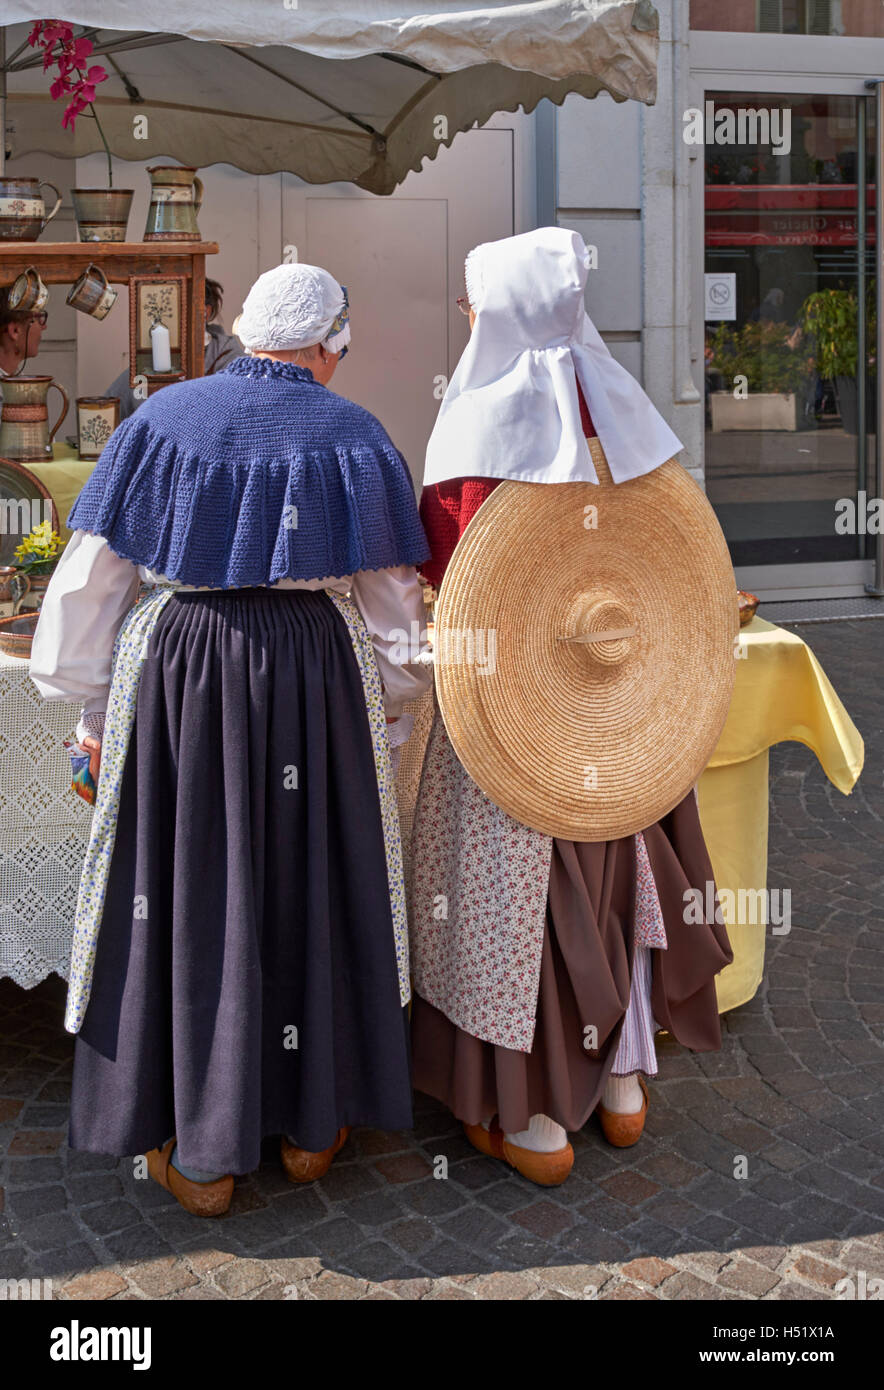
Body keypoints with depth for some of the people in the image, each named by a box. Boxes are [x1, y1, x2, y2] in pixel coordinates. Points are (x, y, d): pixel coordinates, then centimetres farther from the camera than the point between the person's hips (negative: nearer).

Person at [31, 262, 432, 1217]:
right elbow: (390, 601, 1)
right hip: (314, 676, 0)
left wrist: (94, 713, 8)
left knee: (187, 889, 9)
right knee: (308, 883, 14)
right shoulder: (352, 437, 0)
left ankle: (199, 1154, 19)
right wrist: (388, 712, 13)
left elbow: (93, 574, 0)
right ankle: (310, 1126, 28)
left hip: (175, 674, 0)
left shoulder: (163, 419, 1)